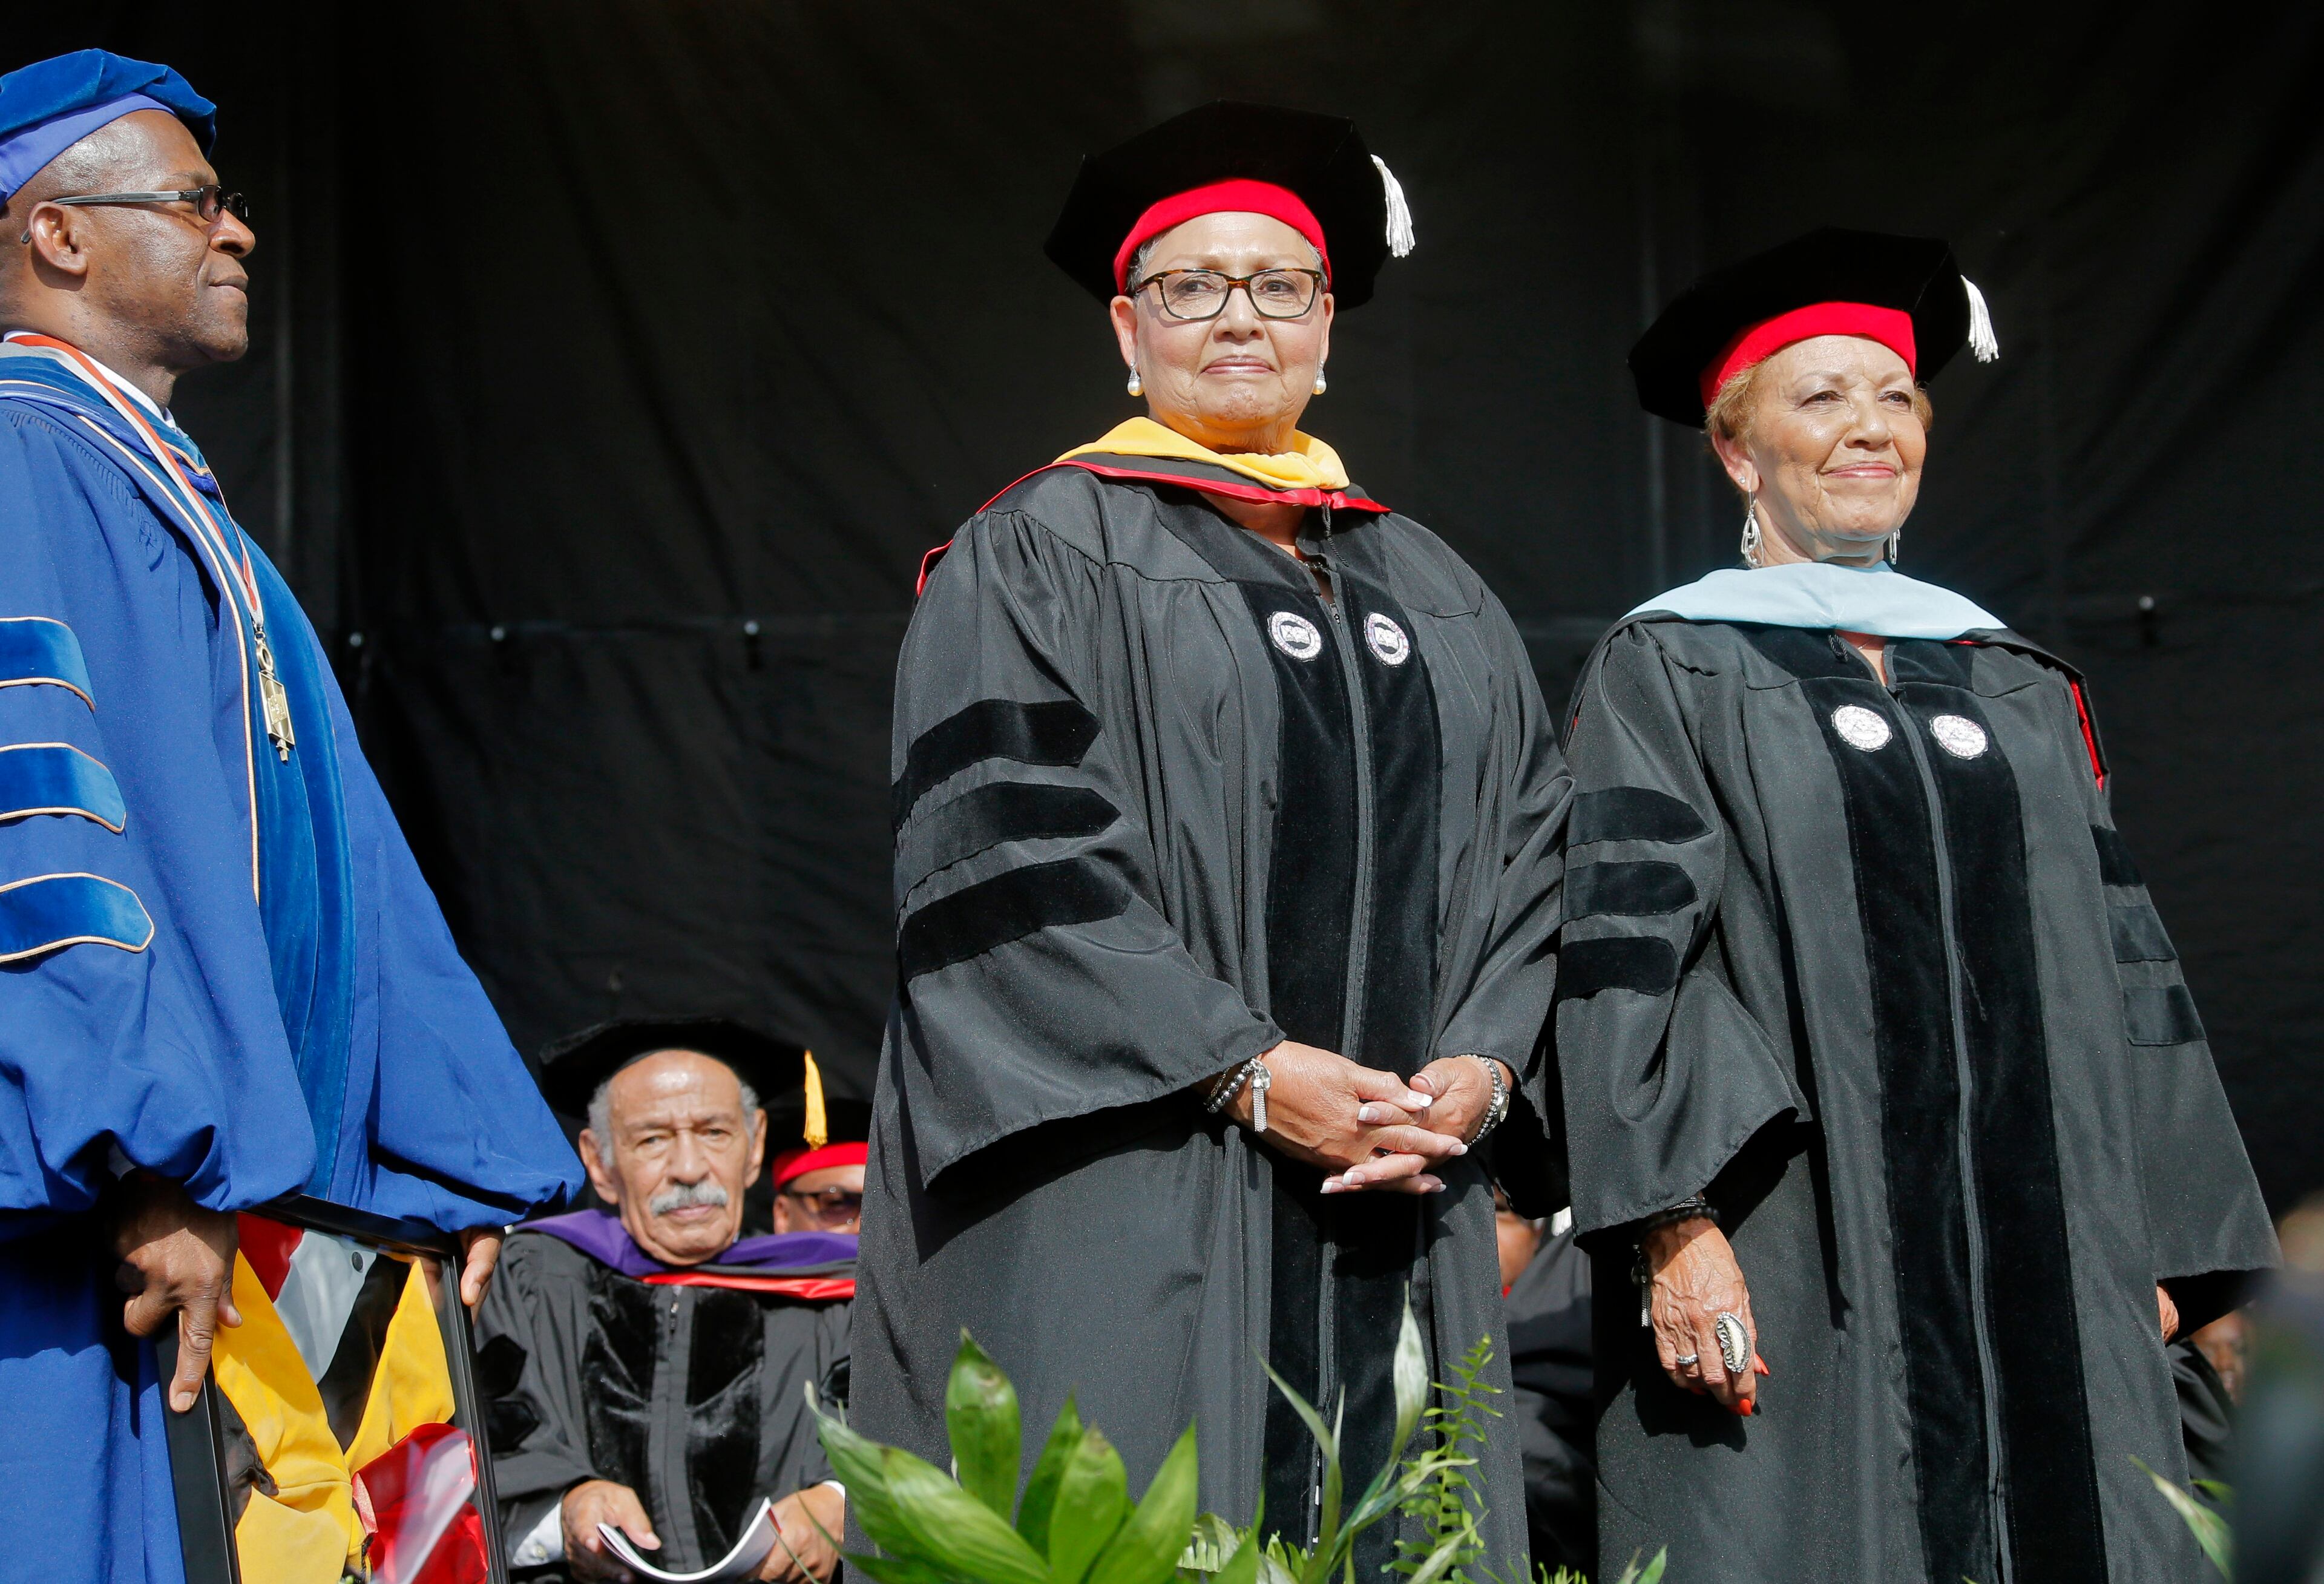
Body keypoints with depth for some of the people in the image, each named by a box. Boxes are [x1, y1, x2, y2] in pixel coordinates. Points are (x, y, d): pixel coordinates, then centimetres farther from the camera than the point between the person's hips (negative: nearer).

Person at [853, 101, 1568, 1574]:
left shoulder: (1428, 588, 20)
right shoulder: (1037, 555, 2)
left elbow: (1531, 843, 15)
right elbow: (1003, 856, -9)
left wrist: (1479, 1065, -4)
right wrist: (1246, 1067, -15)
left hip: (1397, 1214, 5)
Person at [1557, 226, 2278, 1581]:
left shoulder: (2020, 688, 18)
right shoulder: (1668, 671, 4)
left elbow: (2118, 966, 17)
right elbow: (1624, 950, -6)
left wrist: (2153, 1253, 10)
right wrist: (1676, 1228, -18)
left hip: (2040, 1276, 5)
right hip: (1792, 1275, -4)